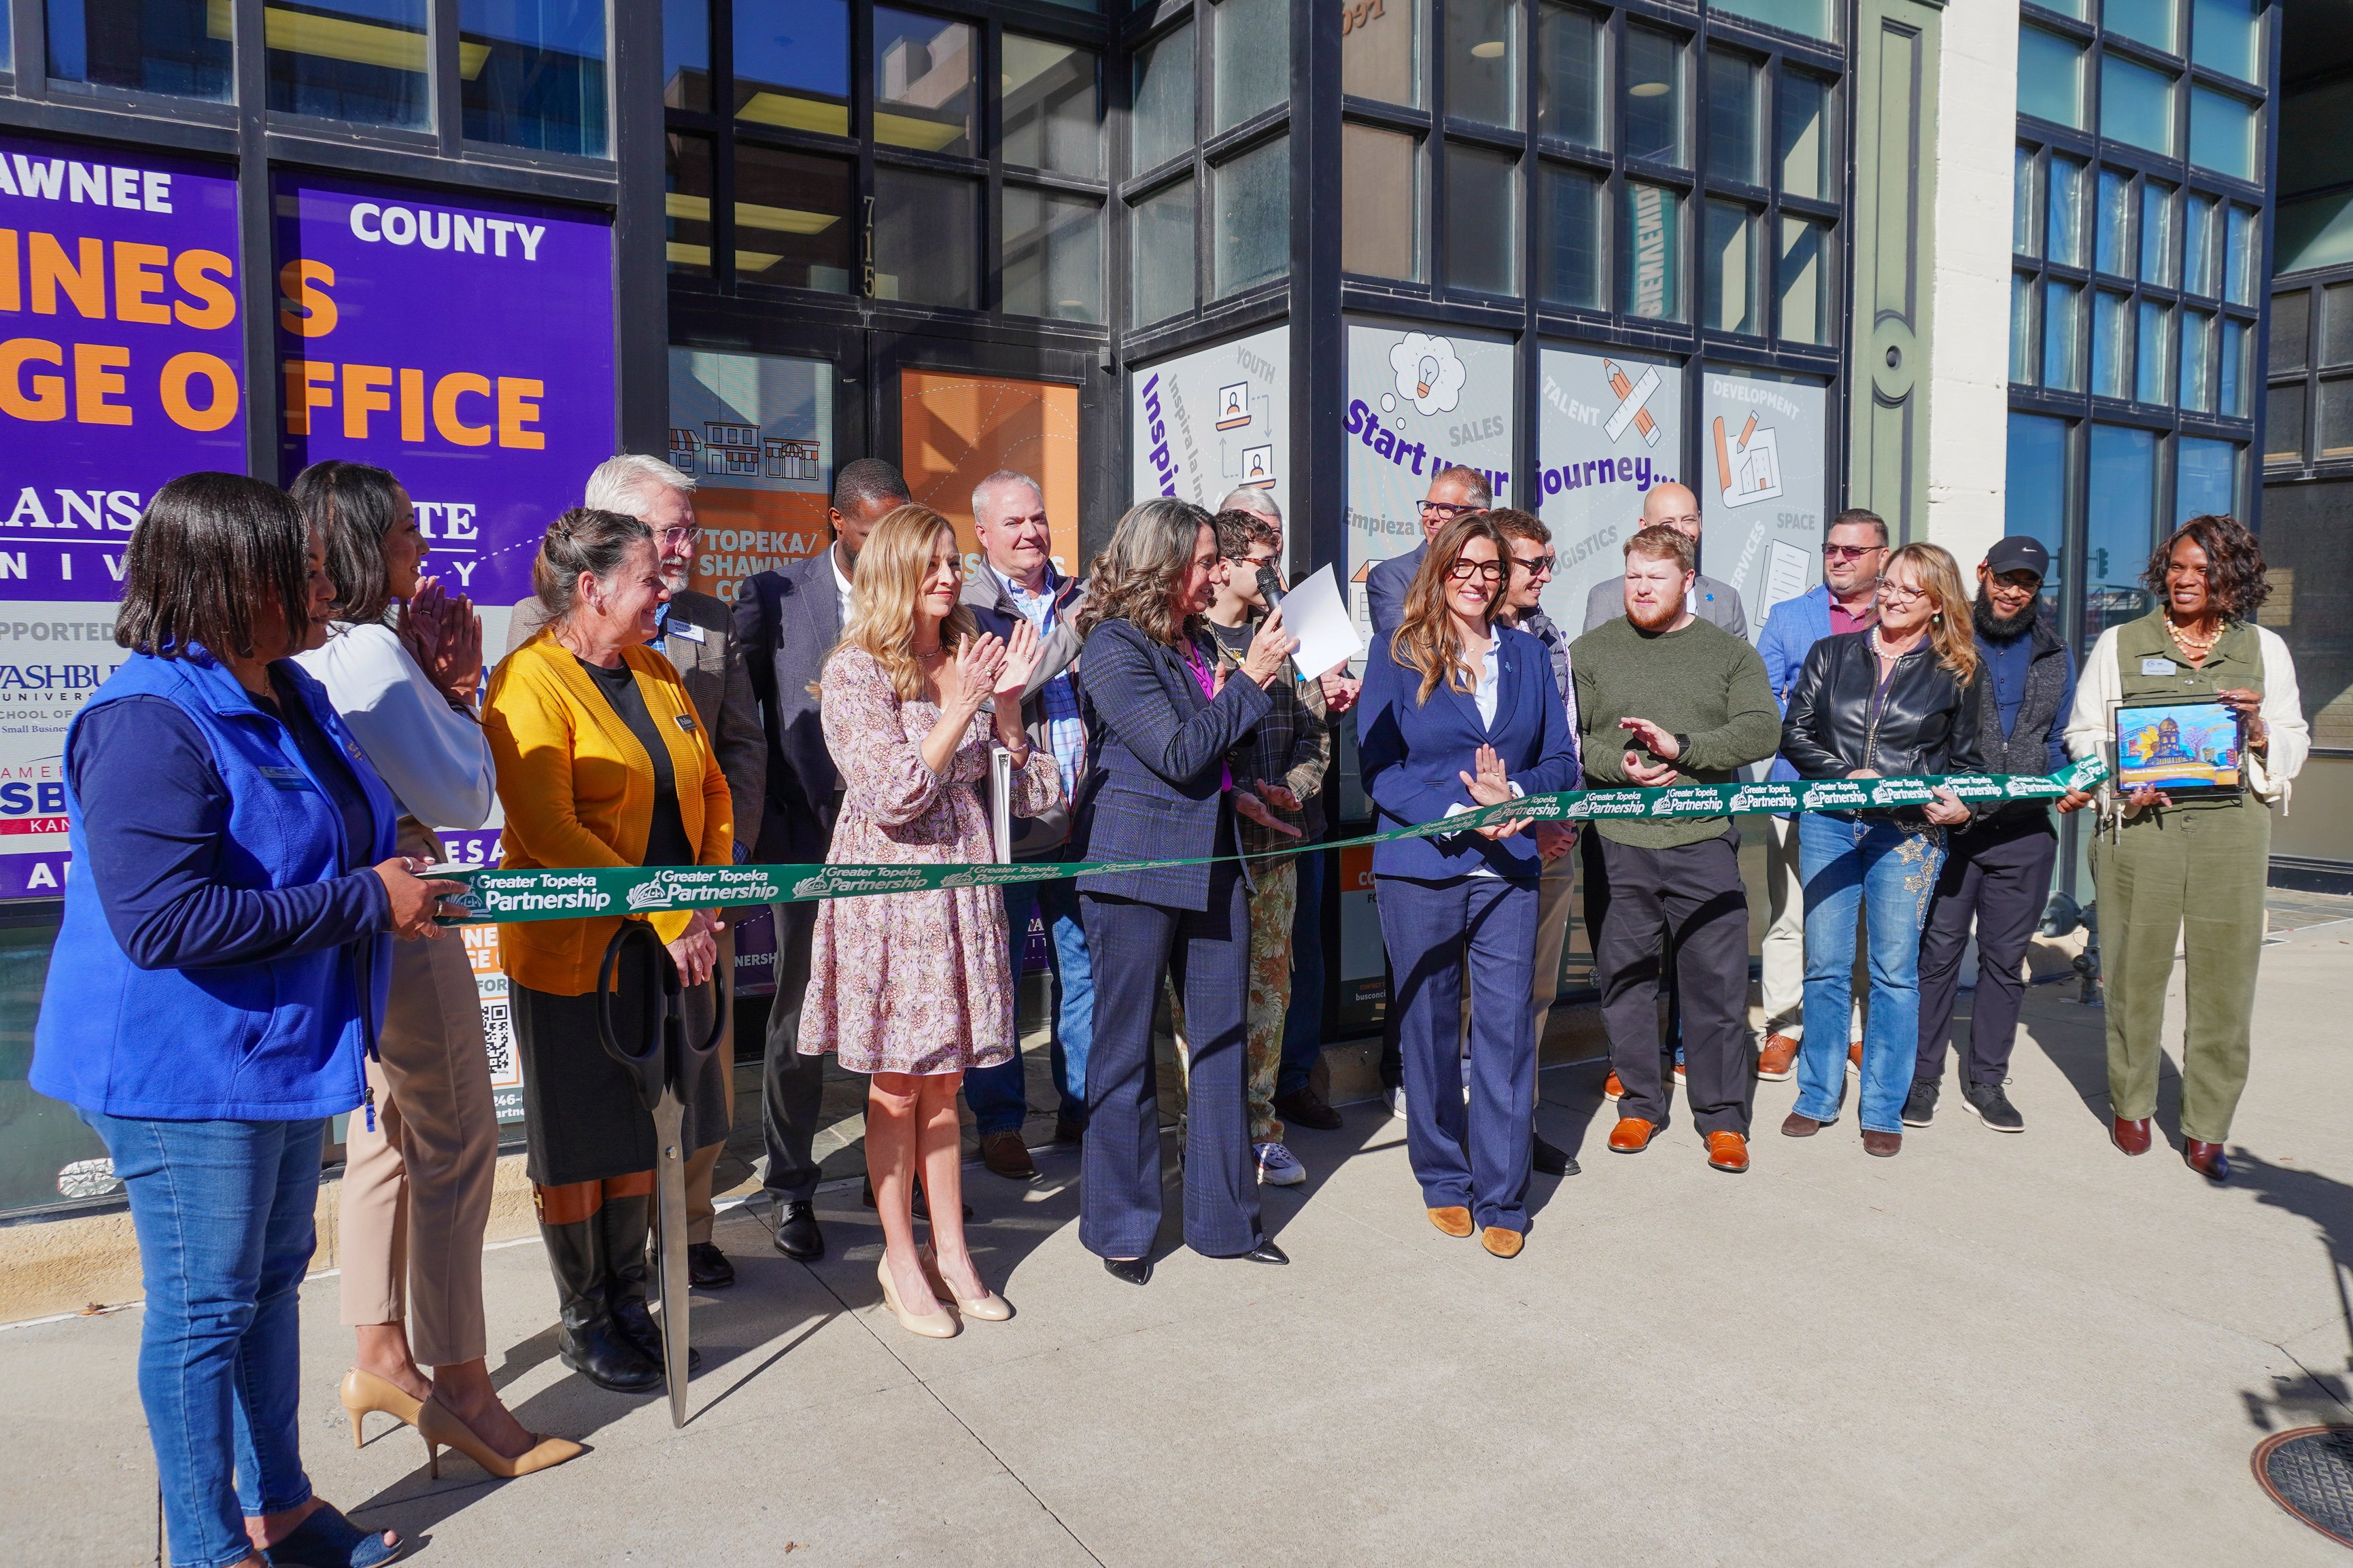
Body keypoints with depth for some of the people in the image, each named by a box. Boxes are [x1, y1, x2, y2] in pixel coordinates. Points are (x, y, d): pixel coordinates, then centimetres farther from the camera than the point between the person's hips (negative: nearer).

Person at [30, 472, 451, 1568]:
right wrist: (364, 901, -24)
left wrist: (392, 879, 5)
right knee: (204, 1306, 5)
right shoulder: (150, 720, -22)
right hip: (184, 1070, -10)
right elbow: (163, 919, -29)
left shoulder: (290, 697, 8)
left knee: (273, 1278, 21)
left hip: (277, 1051, 10)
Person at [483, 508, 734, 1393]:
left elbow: (710, 787, 14)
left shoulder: (656, 674, 10)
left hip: (672, 946, 7)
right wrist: (668, 919, -23)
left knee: (643, 1134, 16)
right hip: (573, 955, -7)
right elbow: (550, 833, -22)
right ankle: (582, 1323, 25)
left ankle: (628, 1301, 32)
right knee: (578, 1149, 8)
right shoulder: (531, 682, -14)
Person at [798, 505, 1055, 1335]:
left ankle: (951, 1250, 23)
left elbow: (1030, 793, 7)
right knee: (897, 1085, 5)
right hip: (888, 887, -5)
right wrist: (961, 708, -17)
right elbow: (892, 795, -16)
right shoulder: (855, 671, -7)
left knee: (943, 1082, 12)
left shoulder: (970, 659, 9)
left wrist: (1007, 708, -7)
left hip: (962, 881, 5)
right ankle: (901, 1259, 19)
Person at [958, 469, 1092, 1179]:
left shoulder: (1081, 599, 11)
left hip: (1082, 819, 4)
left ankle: (1082, 1109, 28)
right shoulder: (966, 608, -3)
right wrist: (1070, 633, -20)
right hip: (1004, 820, -4)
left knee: (1088, 967, 12)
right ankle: (999, 1122, 20)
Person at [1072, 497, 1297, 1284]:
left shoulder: (1200, 643, 12)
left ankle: (1223, 1216, 23)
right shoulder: (1113, 647, -11)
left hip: (1210, 863, 8)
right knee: (1127, 1049, 5)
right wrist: (1250, 681, -15)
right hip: (1136, 866, -7)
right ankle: (1120, 1226, 19)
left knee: (1223, 1035, 10)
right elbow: (1178, 754, -18)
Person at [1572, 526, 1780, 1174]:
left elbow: (1760, 730, -4)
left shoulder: (1731, 653, 9)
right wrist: (1617, 764, -16)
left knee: (1718, 982, 1)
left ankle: (1723, 1118, 15)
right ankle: (1640, 1104, 24)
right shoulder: (1589, 652, 8)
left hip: (1704, 840, 0)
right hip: (1616, 842, 1)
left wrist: (1681, 746, -16)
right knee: (1625, 980, 8)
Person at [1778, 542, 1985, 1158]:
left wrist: (1959, 806, -10)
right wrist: (1845, 775, -10)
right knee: (1825, 966, 4)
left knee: (1895, 971, 1)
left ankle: (1883, 1111, 12)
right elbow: (1794, 733, 5)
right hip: (1828, 824, 1)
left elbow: (1966, 759, 10)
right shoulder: (1831, 655, 9)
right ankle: (1817, 1098, 17)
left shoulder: (1958, 672, 7)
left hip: (1908, 833, -1)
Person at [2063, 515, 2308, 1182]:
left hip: (2232, 830, 1)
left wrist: (2258, 726, -7)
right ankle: (2131, 1104, 20)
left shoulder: (2264, 649, 14)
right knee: (2135, 969, 2)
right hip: (2139, 826, -1)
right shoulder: (2120, 643, 10)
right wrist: (2120, 787, -8)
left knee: (2224, 977, -1)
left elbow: (2293, 750, 15)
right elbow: (2084, 734, 9)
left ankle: (2207, 1129, 10)